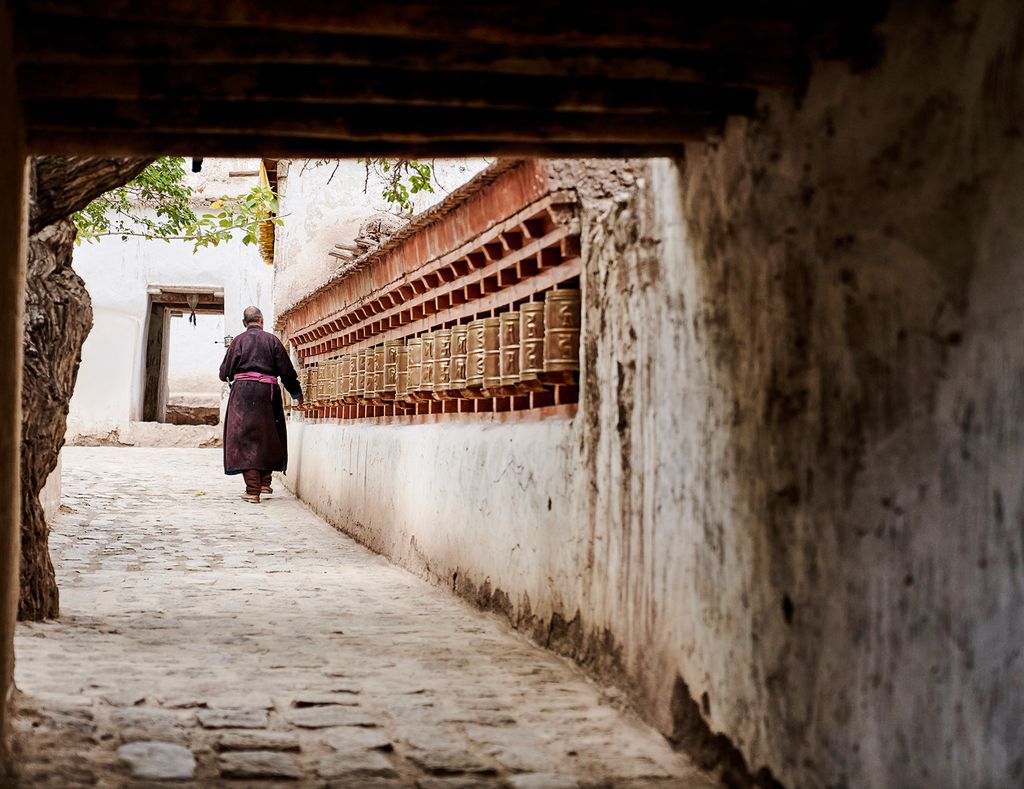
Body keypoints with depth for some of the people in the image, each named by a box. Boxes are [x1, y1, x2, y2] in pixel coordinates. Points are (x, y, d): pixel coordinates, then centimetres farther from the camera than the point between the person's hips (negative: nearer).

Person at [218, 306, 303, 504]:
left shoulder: (238, 341, 4)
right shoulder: (272, 340, 4)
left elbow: (225, 372, 5)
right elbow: (287, 370, 4)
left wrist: (232, 378, 29)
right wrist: (297, 393, 17)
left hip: (243, 392, -1)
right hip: (267, 391, 1)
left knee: (245, 438, -1)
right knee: (267, 437, 17)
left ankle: (252, 489, -8)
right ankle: (265, 481, 20)